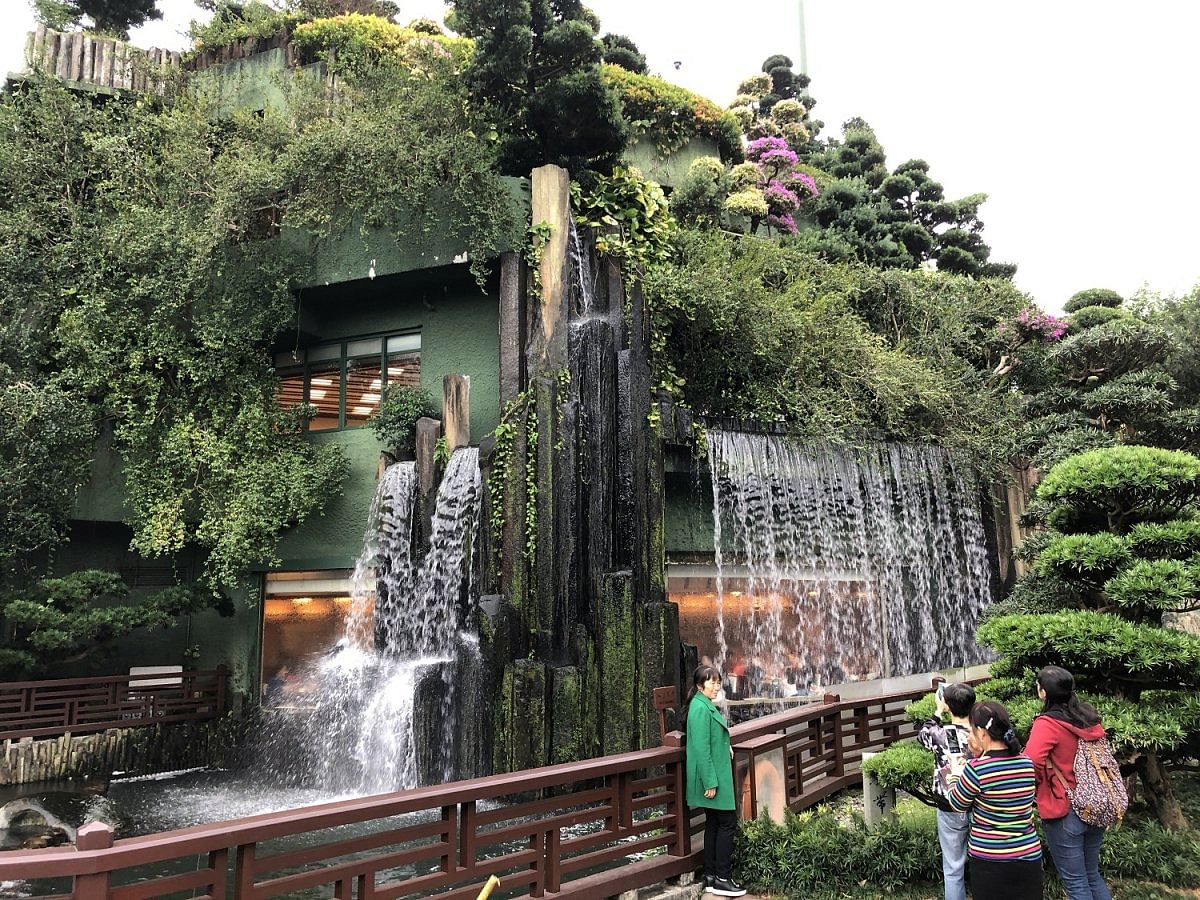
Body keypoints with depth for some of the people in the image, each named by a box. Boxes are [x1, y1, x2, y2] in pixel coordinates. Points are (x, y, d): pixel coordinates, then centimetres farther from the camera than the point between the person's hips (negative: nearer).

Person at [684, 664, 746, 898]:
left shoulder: (705, 705, 11)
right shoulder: (701, 708, -19)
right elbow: (701, 748, -23)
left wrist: (725, 747, 6)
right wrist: (710, 782, -22)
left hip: (715, 775, 10)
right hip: (712, 776, -10)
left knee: (714, 824, 14)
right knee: (727, 823, -3)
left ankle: (710, 876, 20)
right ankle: (722, 879, 5)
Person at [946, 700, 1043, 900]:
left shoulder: (976, 769, -19)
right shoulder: (1027, 763, -3)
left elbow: (956, 805, -3)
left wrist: (956, 776, 13)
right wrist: (980, 757, 10)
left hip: (989, 861, -4)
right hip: (1028, 857, 4)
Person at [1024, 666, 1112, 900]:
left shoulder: (1047, 724, -19)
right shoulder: (1090, 719, 2)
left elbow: (1031, 764, -31)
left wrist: (1040, 782, -10)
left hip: (1064, 812, -7)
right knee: (1093, 876, 22)